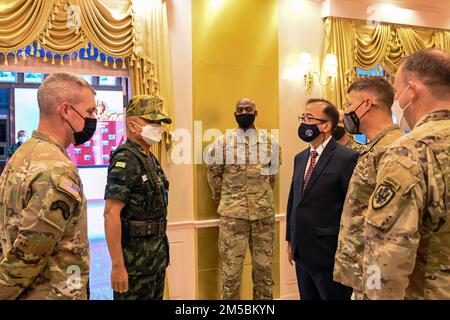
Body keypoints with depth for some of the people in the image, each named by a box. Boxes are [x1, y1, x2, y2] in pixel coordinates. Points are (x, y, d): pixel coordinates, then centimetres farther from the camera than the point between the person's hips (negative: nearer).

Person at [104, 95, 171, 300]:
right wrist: (117, 265, -24)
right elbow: (111, 214, -23)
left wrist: (160, 251, 18)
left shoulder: (150, 158, 11)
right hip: (136, 258, -9)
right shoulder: (125, 160, -17)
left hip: (157, 255, 9)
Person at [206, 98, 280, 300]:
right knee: (231, 271, 3)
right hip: (232, 215, -2)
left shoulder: (270, 143, 5)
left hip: (264, 214, 2)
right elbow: (213, 176, 9)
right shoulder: (222, 143, -1)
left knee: (264, 269, 11)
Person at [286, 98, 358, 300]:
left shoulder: (347, 158, -14)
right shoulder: (300, 158, 11)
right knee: (307, 298, 19)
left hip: (331, 255, -7)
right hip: (301, 254, 7)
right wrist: (290, 240, 15)